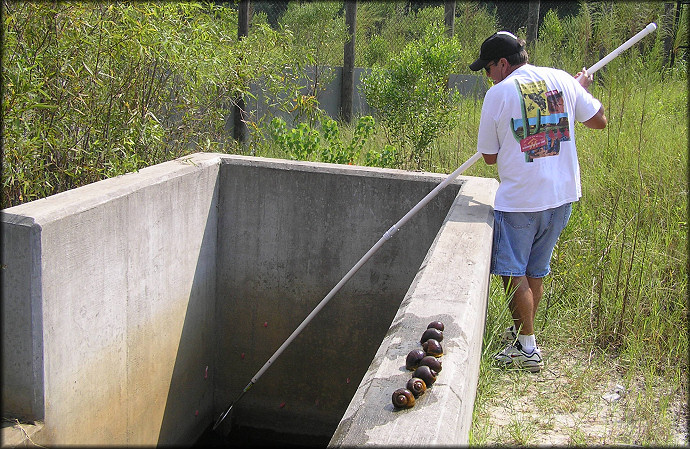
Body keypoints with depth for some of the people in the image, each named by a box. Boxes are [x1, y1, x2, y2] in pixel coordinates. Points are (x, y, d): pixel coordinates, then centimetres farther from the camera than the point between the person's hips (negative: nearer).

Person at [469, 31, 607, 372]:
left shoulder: (499, 93, -9)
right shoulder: (562, 80, 2)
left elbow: (490, 156, -2)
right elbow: (599, 120, 11)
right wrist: (582, 88, 27)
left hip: (518, 200, -6)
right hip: (562, 195, 6)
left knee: (514, 273, 5)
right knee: (536, 271, 18)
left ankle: (527, 348, 9)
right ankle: (521, 331, 33)